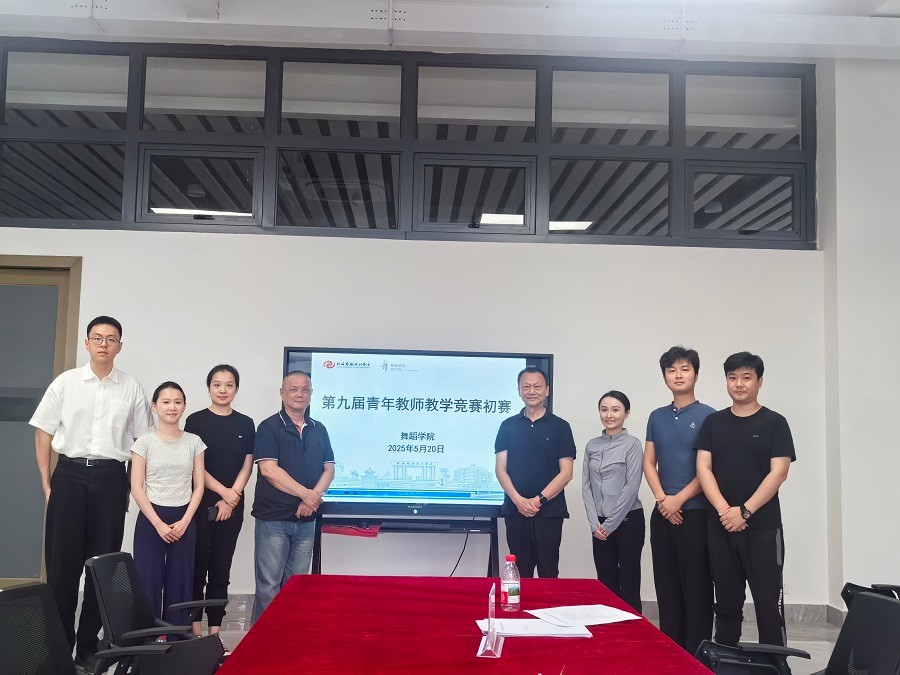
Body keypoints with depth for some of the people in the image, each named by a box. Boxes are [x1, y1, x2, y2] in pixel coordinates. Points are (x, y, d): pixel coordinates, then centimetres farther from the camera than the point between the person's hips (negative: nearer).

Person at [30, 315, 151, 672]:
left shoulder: (132, 388, 5)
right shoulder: (65, 382, 4)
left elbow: (141, 440, 9)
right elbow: (43, 432, 6)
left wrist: (134, 485, 4)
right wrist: (46, 482, 0)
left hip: (110, 477, 1)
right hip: (70, 474, 0)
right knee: (62, 561, 1)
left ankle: (88, 646, 18)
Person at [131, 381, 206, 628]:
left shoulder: (194, 442, 5)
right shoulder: (145, 442, -1)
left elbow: (199, 486, 4)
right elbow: (136, 488, -5)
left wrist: (185, 521, -7)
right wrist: (158, 524, -11)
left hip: (184, 520, 2)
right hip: (151, 519, -2)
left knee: (180, 584, 5)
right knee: (148, 582, -2)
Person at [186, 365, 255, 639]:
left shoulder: (245, 424, 6)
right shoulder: (196, 421, 0)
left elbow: (247, 466, 4)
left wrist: (230, 500, -7)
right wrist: (222, 491, -11)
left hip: (232, 507, 2)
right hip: (200, 504, -2)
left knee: (221, 567, 6)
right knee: (197, 565, 0)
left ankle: (215, 628, 12)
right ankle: (194, 626, 9)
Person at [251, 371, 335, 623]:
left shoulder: (319, 430, 12)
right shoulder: (269, 427, -4)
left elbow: (329, 469, 8)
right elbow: (269, 470, -14)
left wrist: (313, 497, -10)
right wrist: (306, 494, -15)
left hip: (306, 519, 5)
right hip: (273, 518, -4)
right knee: (268, 585, -1)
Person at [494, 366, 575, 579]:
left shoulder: (560, 426, 4)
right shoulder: (508, 425, 9)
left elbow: (566, 472, -1)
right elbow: (500, 468, 4)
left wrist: (539, 500, -11)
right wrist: (518, 500, -11)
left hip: (549, 511, -2)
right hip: (515, 511, 2)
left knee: (548, 573, 1)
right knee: (520, 574, 6)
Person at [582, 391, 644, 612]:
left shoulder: (632, 444, -6)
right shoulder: (591, 446, 8)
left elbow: (631, 486, -11)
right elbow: (586, 486, 5)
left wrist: (611, 523, -11)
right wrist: (595, 523, -4)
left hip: (627, 520, -4)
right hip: (599, 524, 4)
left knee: (628, 582, 0)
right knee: (605, 581, 10)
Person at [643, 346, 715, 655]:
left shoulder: (708, 416, -3)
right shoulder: (657, 417, 12)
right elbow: (648, 462, 8)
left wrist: (679, 499, -13)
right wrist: (662, 499, -6)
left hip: (696, 512, -5)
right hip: (662, 513, 5)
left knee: (697, 586, -1)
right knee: (666, 586, 10)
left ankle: (697, 656, 8)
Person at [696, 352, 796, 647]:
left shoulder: (774, 423, 0)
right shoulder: (713, 422, 9)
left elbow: (778, 472, -7)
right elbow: (703, 468, 2)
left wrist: (744, 511, -15)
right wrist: (723, 509, -12)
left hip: (763, 527, -3)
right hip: (720, 526, 3)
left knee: (769, 603, -1)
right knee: (726, 602, 11)